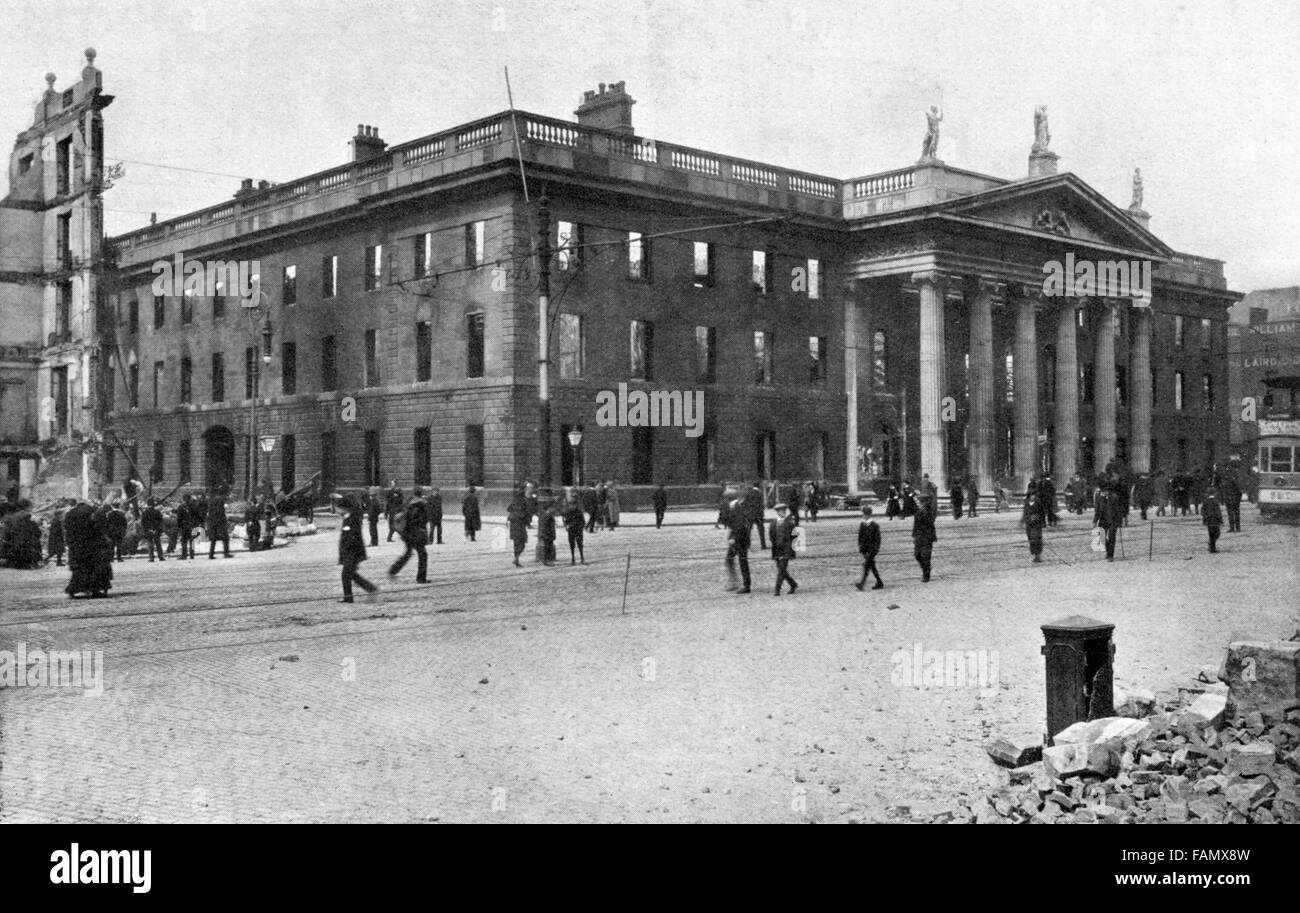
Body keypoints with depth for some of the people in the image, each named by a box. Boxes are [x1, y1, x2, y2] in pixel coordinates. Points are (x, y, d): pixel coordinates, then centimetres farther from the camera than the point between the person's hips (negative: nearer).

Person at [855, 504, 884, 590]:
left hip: (872, 548, -6)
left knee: (866, 564, -15)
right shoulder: (862, 524, 10)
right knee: (871, 565, 9)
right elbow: (860, 537, 13)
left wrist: (876, 549, -13)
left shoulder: (875, 525, -7)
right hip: (864, 548, 6)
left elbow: (877, 538, -7)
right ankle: (879, 583, 17)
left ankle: (862, 583, -19)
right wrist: (860, 547, 6)